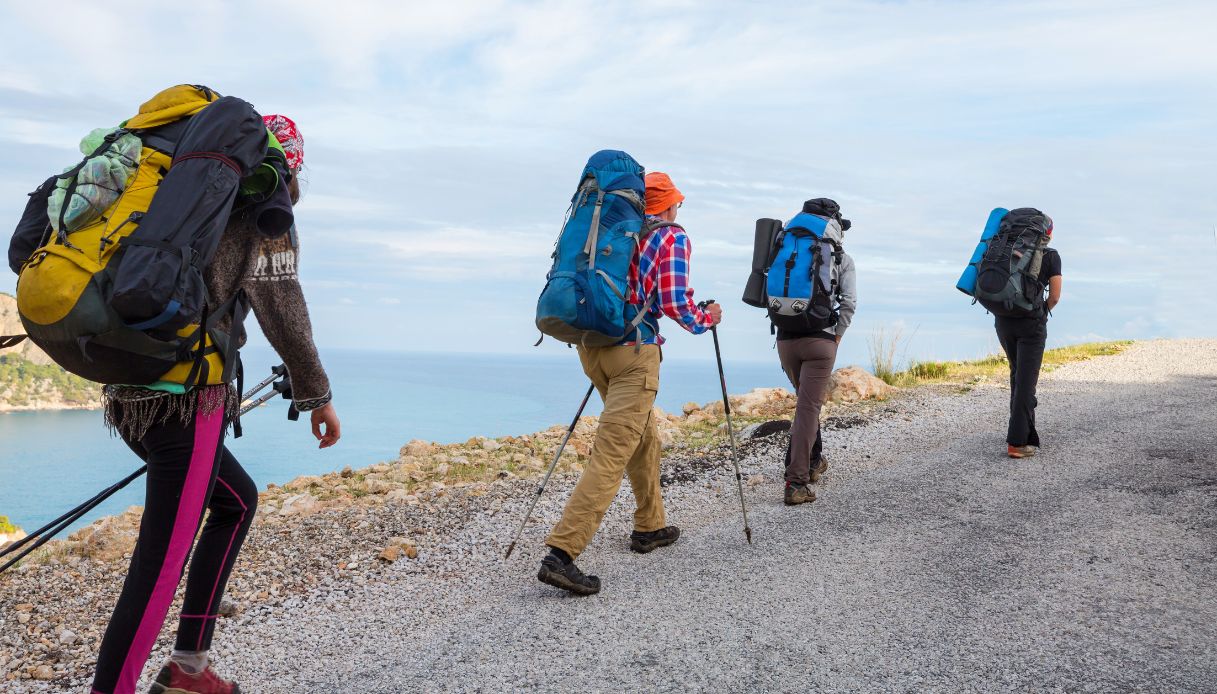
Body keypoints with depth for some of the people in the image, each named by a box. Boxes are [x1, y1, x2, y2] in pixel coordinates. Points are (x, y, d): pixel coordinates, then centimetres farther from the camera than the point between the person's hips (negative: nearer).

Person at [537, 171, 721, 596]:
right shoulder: (673, 237, -1)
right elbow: (675, 303, -11)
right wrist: (705, 321, 8)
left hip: (591, 344, 8)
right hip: (633, 351, -8)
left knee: (644, 437, 24)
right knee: (611, 455, -10)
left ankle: (649, 527, 34)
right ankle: (561, 553, -18)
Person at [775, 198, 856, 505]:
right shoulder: (842, 260, 5)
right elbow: (849, 303, -3)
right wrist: (836, 337, 6)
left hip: (785, 338, 4)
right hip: (820, 340, -4)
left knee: (808, 401, 25)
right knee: (808, 408, -6)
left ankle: (813, 460, 37)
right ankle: (796, 483, -10)